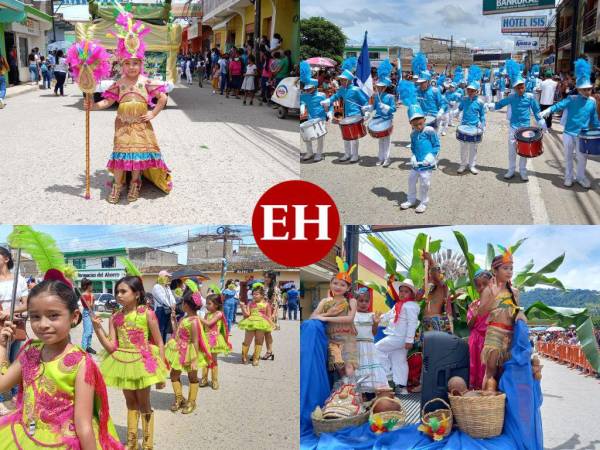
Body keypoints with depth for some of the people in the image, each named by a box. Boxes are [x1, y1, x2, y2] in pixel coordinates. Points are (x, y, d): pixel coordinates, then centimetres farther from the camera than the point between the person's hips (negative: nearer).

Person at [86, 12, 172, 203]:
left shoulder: (146, 82, -3)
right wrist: (93, 105, -13)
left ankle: (134, 183, 20)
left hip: (140, 124, 0)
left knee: (139, 151, 3)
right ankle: (117, 184, 10)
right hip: (123, 124, 1)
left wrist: (152, 114, -5)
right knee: (121, 150, 0)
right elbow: (108, 101, 2)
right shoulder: (119, 83, 1)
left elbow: (163, 97, -2)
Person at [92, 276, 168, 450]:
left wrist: (161, 371, -10)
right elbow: (111, 346, -8)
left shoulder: (147, 313, -14)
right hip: (123, 363, 4)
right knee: (130, 402, 18)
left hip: (141, 362, -4)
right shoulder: (115, 317, -3)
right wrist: (98, 328, -19)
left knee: (144, 404, 8)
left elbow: (159, 343, -9)